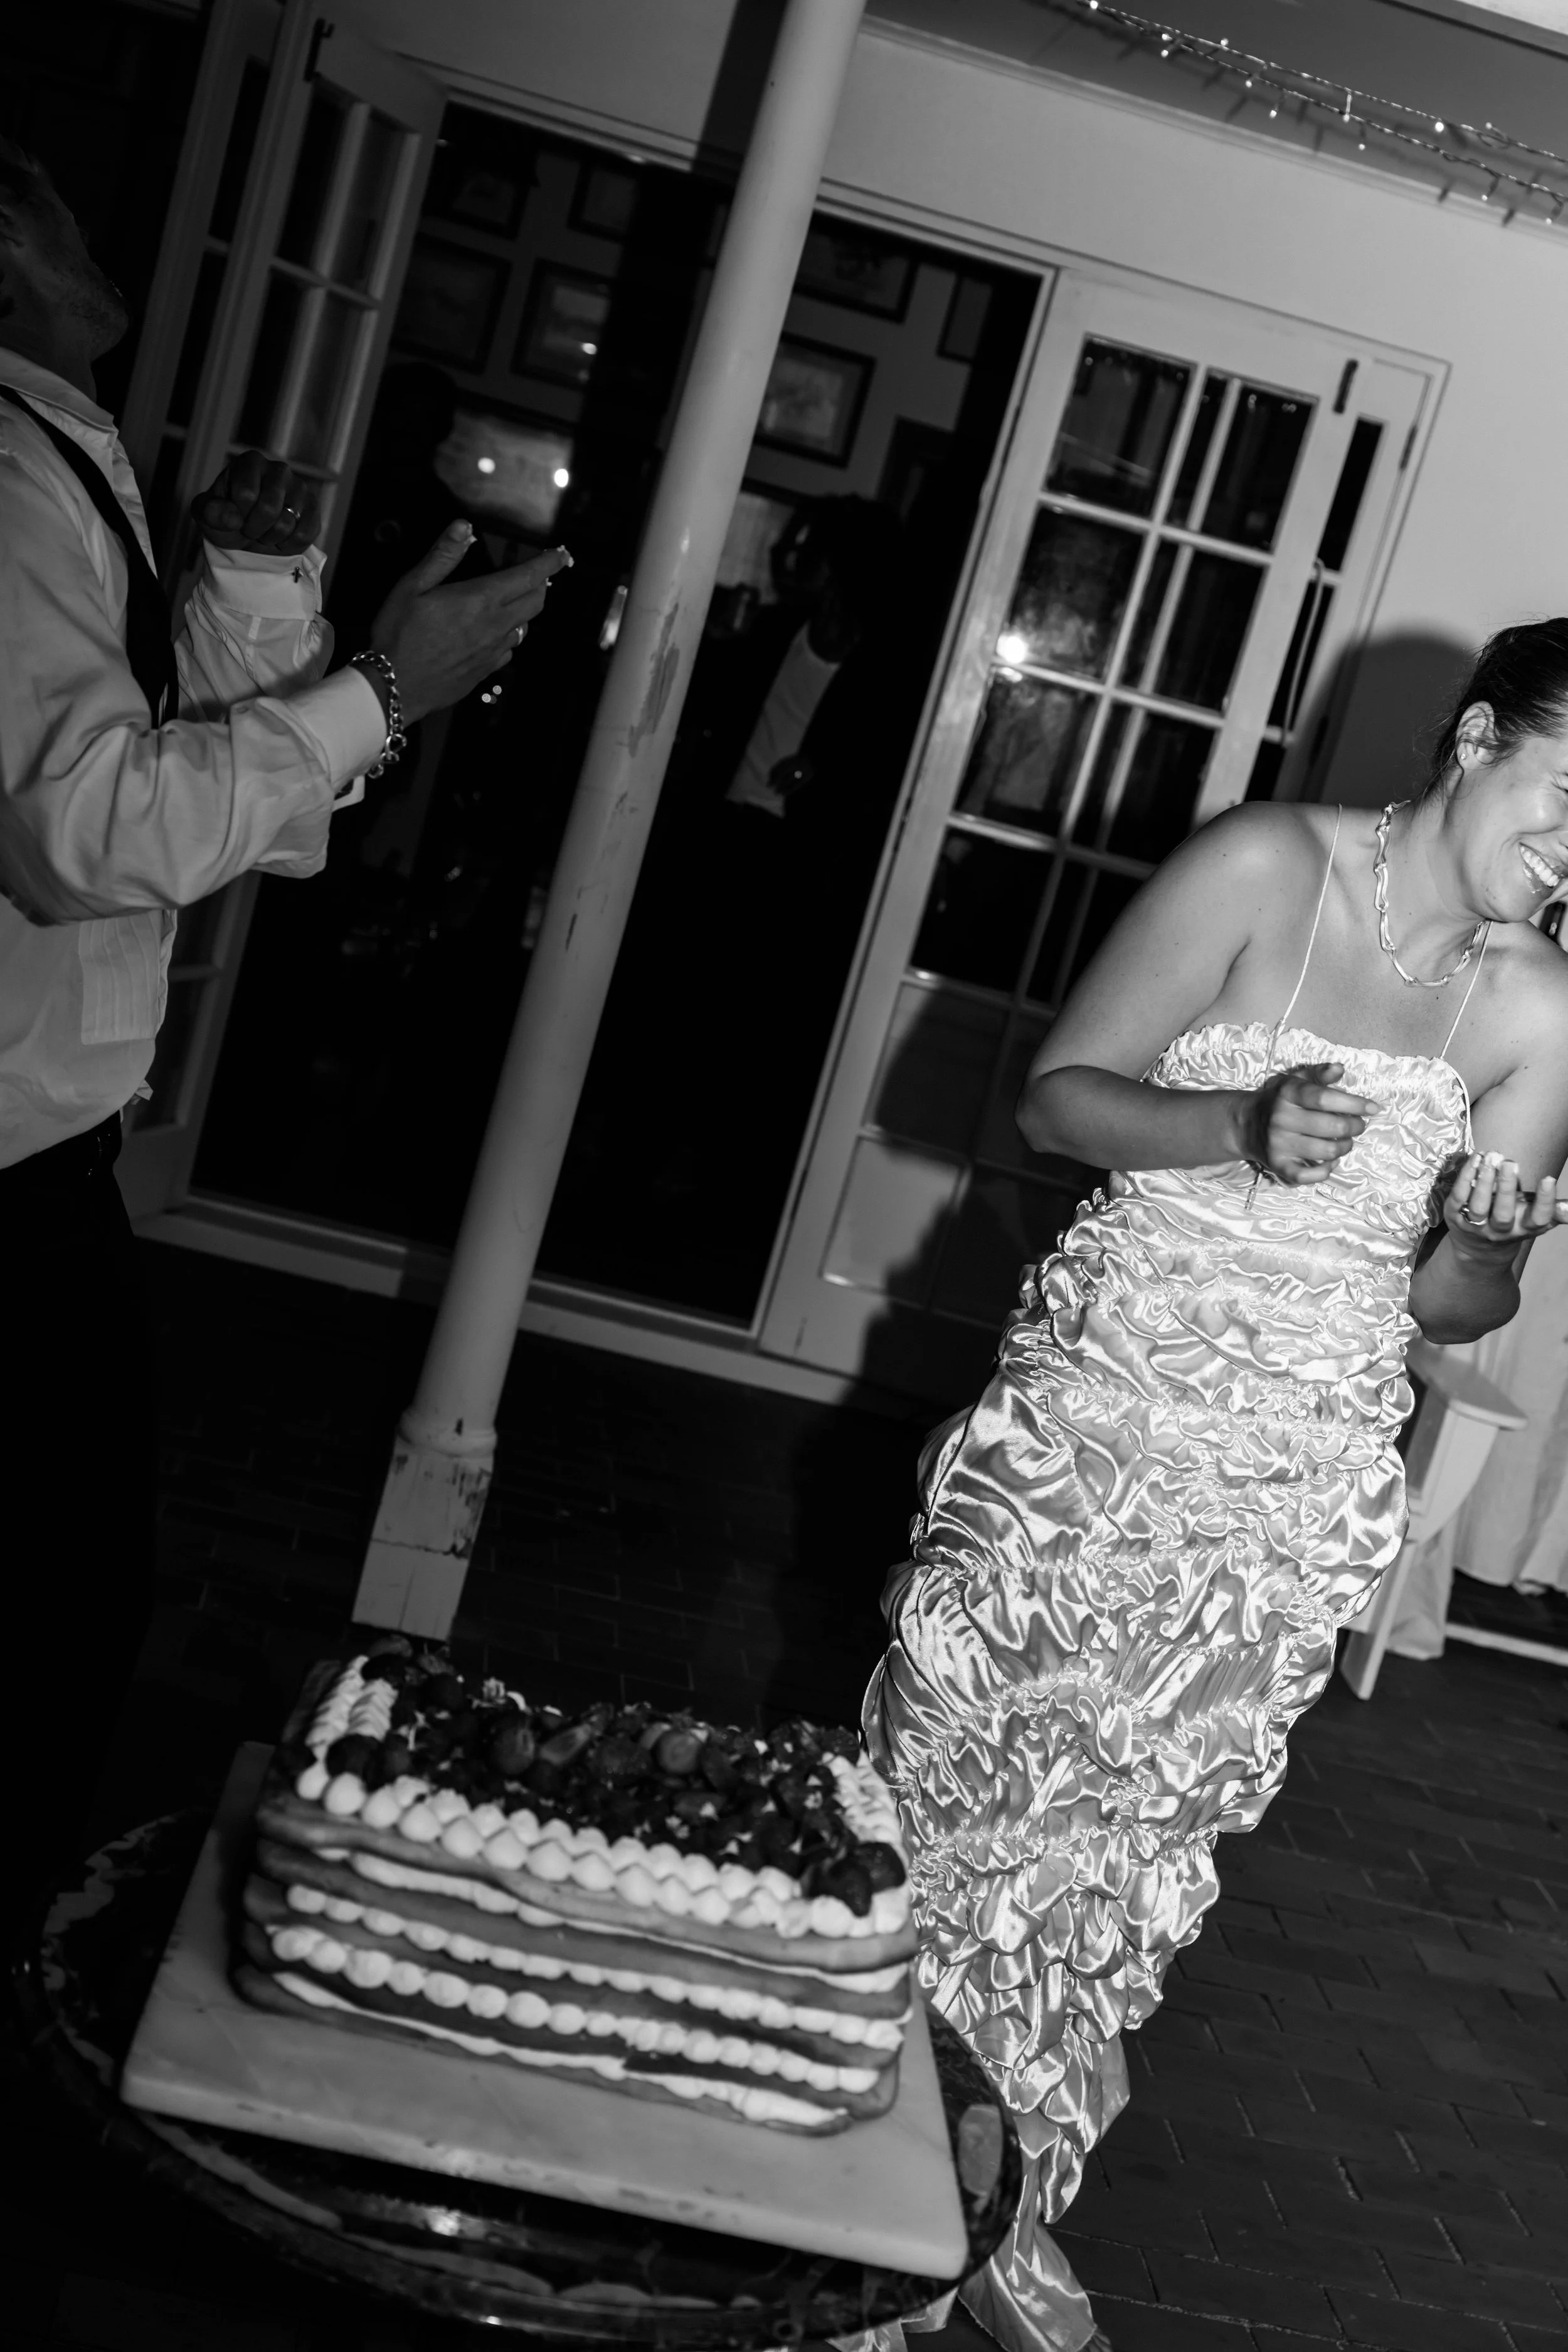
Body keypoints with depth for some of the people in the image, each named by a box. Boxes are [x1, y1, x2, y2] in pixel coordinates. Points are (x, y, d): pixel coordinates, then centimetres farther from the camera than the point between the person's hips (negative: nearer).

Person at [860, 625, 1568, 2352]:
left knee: (1132, 1851, 13)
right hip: (1091, 1416, -2)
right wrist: (1239, 1129, -25)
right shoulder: (1268, 867, -9)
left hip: (1293, 1495, 2)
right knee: (947, 1779, 8)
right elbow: (1055, 1096, -9)